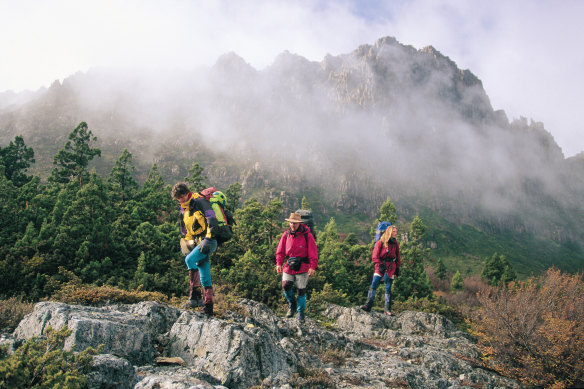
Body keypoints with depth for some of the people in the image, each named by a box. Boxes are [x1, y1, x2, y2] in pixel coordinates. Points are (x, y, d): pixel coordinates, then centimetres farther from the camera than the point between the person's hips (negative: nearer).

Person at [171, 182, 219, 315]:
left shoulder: (200, 202, -9)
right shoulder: (183, 209, 17)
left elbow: (212, 220, -21)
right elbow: (184, 229, 29)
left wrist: (208, 239, -27)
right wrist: (186, 242, 19)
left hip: (209, 241, -9)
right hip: (198, 242, 9)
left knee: (190, 259, -27)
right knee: (205, 277, 7)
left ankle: (195, 297, -26)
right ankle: (208, 308, 11)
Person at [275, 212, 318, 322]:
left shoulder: (307, 235, -8)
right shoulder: (286, 234, 3)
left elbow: (313, 253, -8)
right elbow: (280, 251, 8)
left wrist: (312, 267, -17)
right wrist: (279, 263, -5)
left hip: (302, 268, -3)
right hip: (288, 267, 3)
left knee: (301, 290, 4)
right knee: (285, 286, -10)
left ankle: (300, 312, 23)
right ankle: (292, 304, 20)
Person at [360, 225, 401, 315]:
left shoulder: (395, 243, 8)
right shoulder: (380, 242, -4)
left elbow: (398, 257, 17)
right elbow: (375, 256, -4)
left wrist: (397, 268, 11)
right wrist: (380, 265, -14)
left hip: (391, 267, 2)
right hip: (381, 266, -2)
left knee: (388, 288, 4)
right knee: (373, 286, -9)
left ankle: (387, 309, 9)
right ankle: (368, 305, -5)